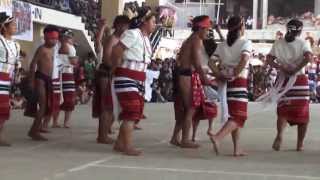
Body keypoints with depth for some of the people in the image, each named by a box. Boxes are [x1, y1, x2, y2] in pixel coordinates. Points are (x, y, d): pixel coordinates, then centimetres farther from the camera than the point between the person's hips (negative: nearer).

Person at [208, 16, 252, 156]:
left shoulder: (222, 45, 10)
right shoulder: (246, 43, -3)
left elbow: (211, 62, -1)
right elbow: (244, 59, -22)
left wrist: (219, 75, -2)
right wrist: (234, 74, -14)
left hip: (226, 83, 6)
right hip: (240, 82, -6)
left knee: (233, 116, 15)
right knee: (239, 116, -4)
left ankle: (237, 149, 16)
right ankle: (217, 137, -25)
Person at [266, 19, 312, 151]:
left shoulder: (278, 43, 7)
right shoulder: (303, 43, 0)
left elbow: (269, 59, -2)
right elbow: (308, 57, -17)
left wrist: (281, 68, -8)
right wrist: (296, 70, -15)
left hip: (283, 79, 2)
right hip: (300, 80, -2)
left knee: (283, 110, 7)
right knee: (302, 112, 8)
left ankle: (280, 134, -21)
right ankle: (300, 144, 11)